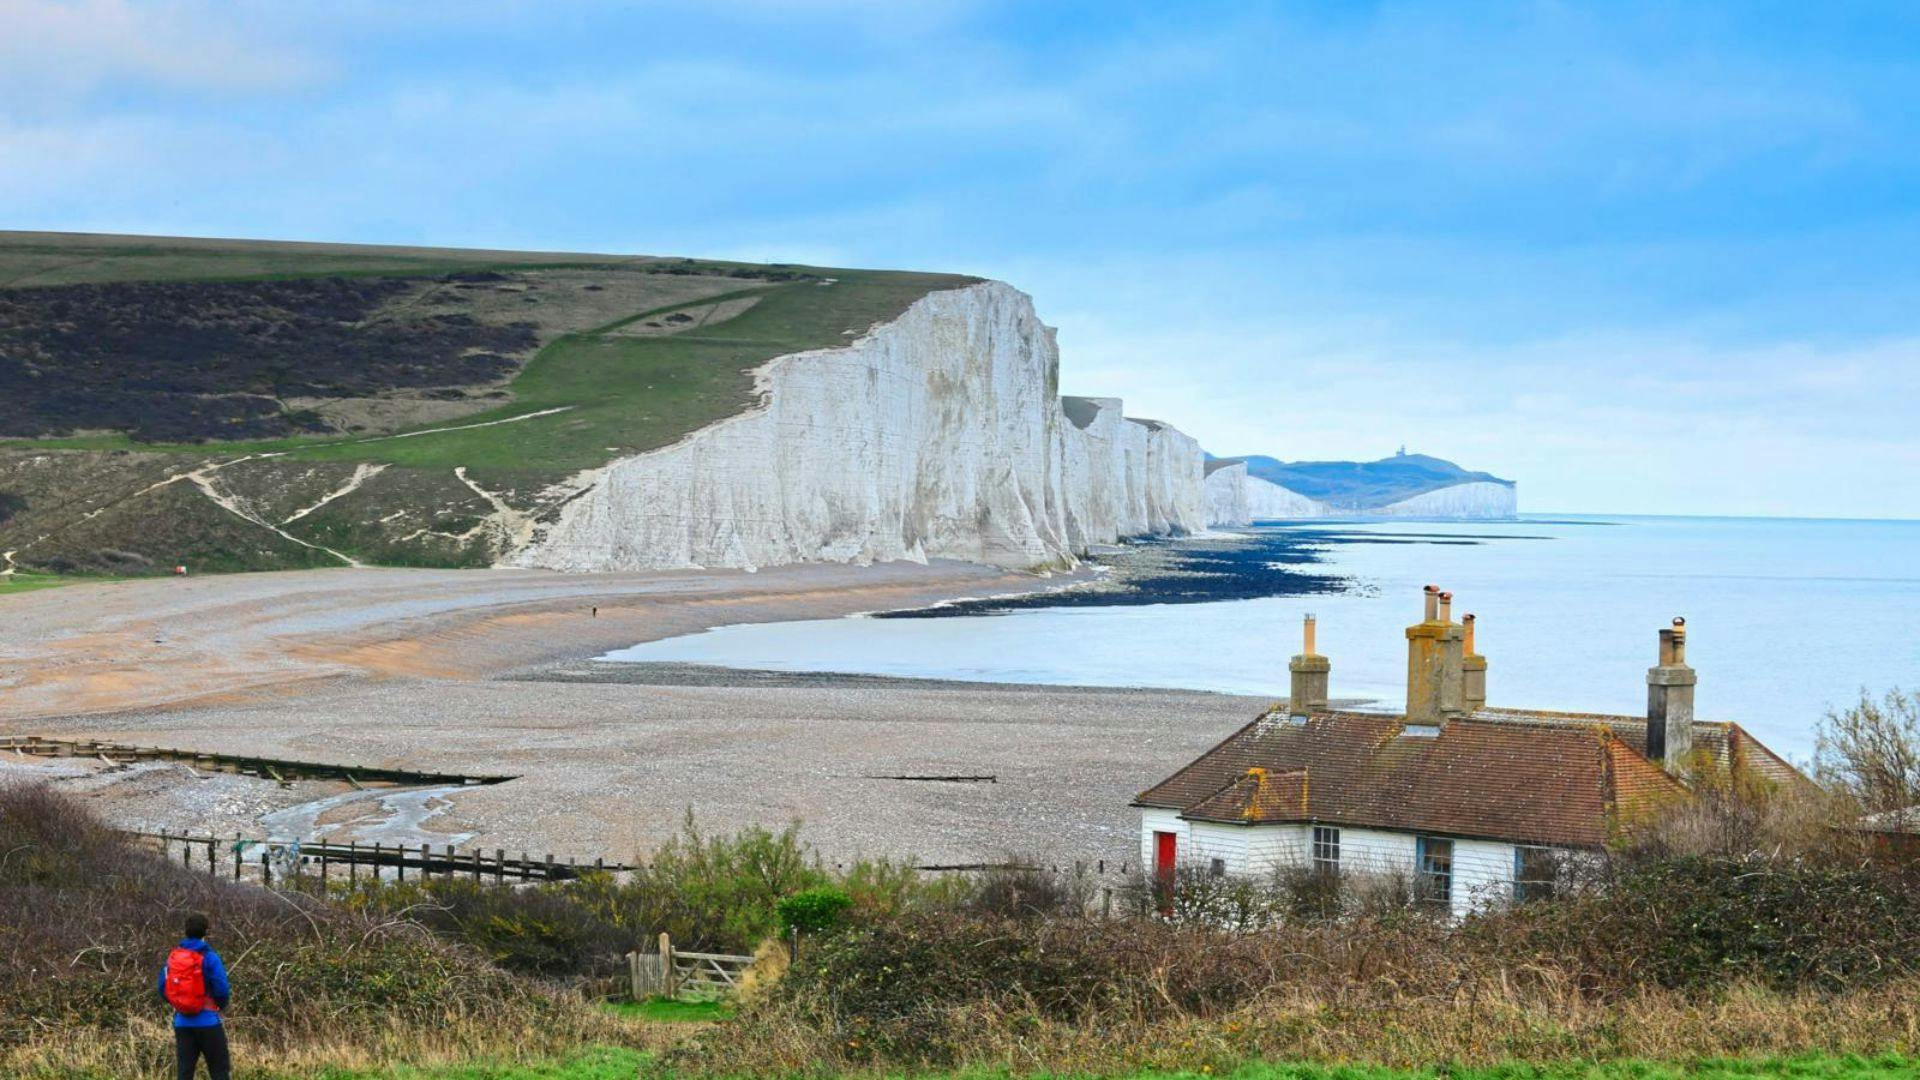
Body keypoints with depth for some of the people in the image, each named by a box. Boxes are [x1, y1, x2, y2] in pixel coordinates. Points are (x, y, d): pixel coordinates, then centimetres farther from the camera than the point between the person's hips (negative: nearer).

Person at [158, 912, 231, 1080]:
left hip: (182, 1022, 5)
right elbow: (222, 989, -13)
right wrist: (222, 1005, 8)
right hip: (207, 1021, -5)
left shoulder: (172, 957, 5)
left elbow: (163, 990, 7)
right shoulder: (209, 957, -10)